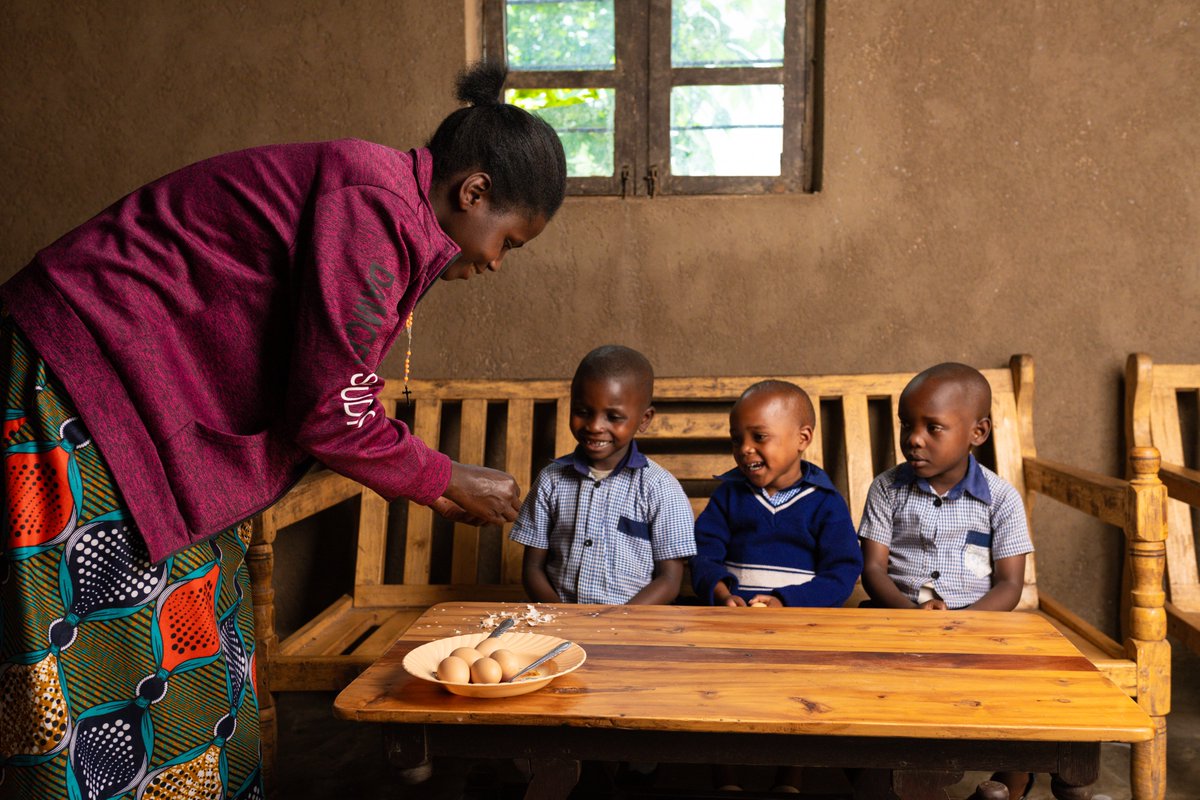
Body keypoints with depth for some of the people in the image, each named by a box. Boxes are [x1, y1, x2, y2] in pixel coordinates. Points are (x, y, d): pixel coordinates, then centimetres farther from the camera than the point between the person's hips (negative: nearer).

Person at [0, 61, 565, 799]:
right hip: (79, 395, -10)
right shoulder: (377, 208, -21)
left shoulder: (378, 204, 10)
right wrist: (450, 481, -5)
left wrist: (432, 487, 14)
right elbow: (330, 413, -19)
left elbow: (324, 395, 13)